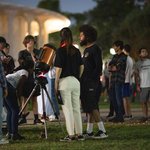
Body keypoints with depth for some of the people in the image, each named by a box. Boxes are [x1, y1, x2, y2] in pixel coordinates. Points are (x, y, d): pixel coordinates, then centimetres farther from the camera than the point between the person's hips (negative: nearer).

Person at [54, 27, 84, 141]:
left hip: (65, 81, -6)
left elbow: (59, 68, -11)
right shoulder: (76, 50, 8)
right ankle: (79, 134, 12)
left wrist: (56, 84, -5)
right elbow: (81, 67, 10)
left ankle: (71, 135, -5)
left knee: (67, 109, -3)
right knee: (76, 108, 10)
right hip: (76, 81, 6)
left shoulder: (61, 50, -9)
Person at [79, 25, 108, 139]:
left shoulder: (95, 49, -10)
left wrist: (92, 79, -21)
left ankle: (102, 131, -12)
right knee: (89, 107, 9)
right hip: (86, 83, 10)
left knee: (92, 107, -13)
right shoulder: (86, 50, 19)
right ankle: (89, 132, 12)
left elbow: (98, 67, -17)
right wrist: (82, 80, 16)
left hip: (92, 83, -10)